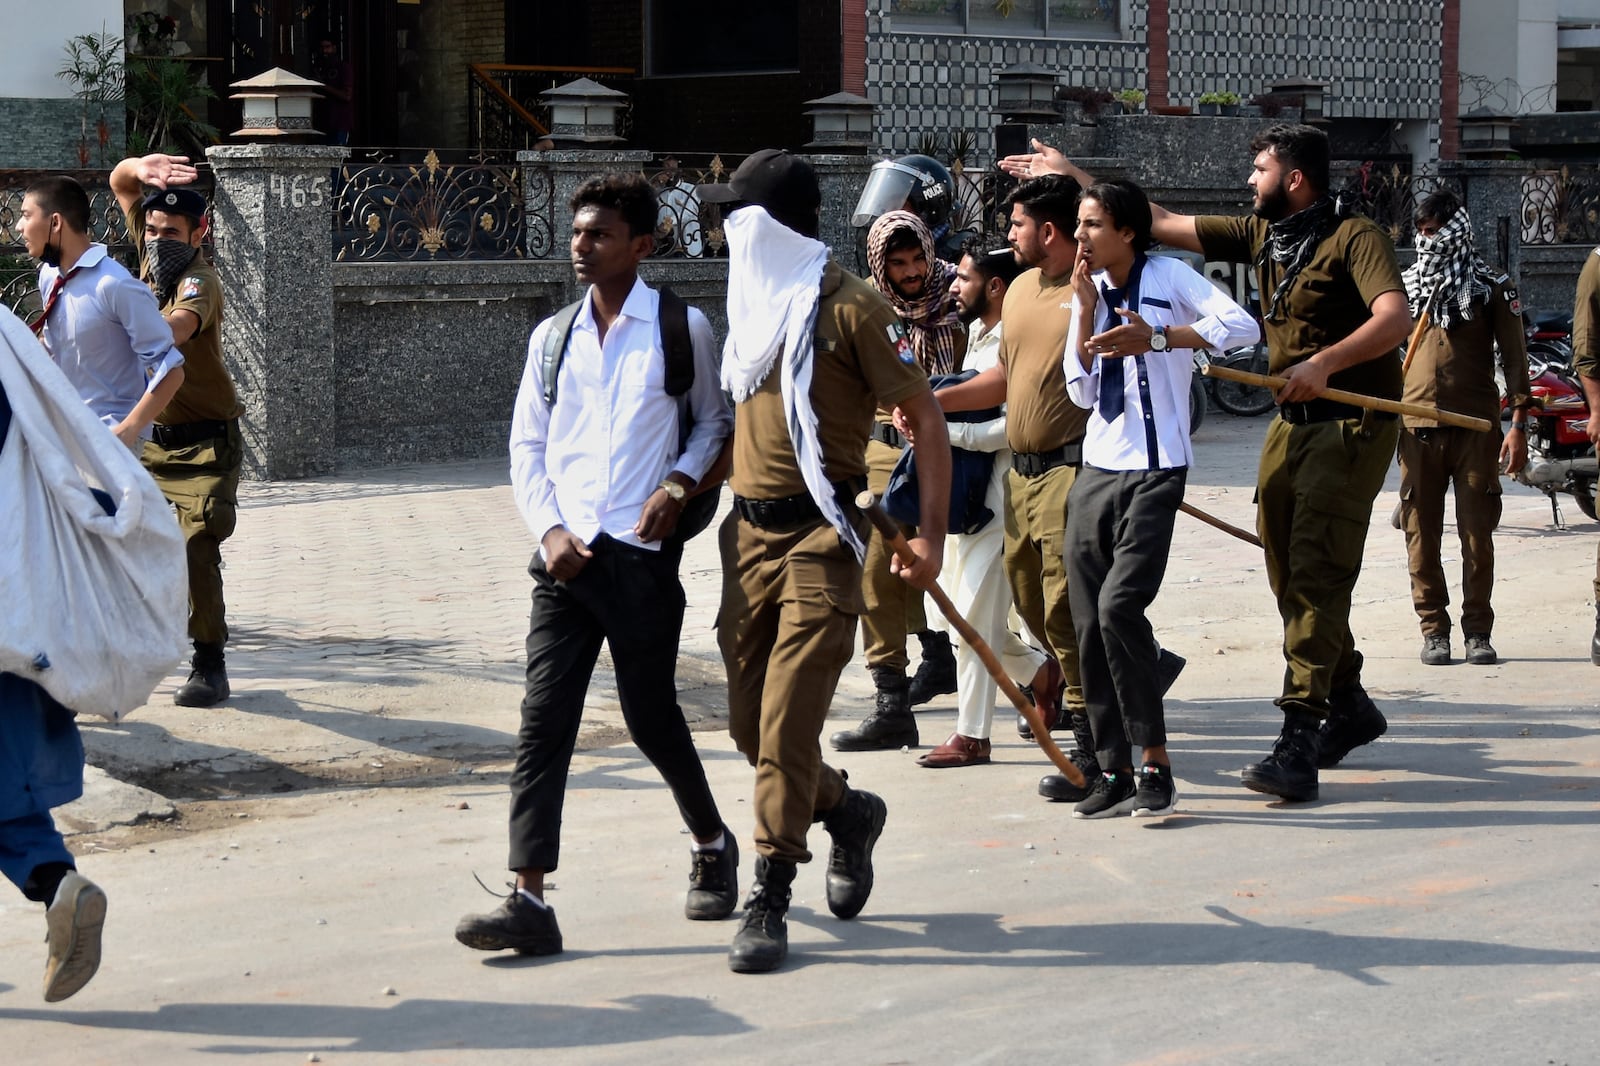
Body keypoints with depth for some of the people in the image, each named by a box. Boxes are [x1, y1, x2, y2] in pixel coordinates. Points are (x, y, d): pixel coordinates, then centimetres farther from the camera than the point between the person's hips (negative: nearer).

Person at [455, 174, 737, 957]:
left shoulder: (683, 330, 1)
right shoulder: (552, 338, 11)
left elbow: (716, 420, 11)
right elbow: (526, 446, 13)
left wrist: (680, 484, -7)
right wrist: (550, 529, -2)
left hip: (644, 552, -3)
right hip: (566, 554, 3)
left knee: (651, 717, 7)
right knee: (542, 719, -7)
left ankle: (714, 846, 34)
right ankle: (528, 901, -10)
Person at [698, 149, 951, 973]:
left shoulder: (847, 308, -9)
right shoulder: (754, 301, 14)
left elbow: (924, 417, -8)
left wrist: (931, 534, -11)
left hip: (819, 537, -8)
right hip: (748, 532, 8)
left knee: (786, 725, -11)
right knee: (749, 722, 10)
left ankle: (769, 900, -4)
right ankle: (847, 813, 34)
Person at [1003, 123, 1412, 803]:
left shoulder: (1354, 239, -12)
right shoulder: (1261, 235, 11)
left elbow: (1396, 317, -26)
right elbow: (1163, 223, 16)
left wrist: (1325, 362, -36)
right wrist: (1074, 176, 17)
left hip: (1351, 423, -8)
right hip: (1292, 422, 8)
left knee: (1315, 573, -15)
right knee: (1287, 573, 10)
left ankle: (1299, 738, -20)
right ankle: (1349, 707, 26)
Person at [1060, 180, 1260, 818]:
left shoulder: (1168, 278, -3)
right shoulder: (1089, 292, 14)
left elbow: (1243, 326, -18)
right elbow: (1081, 392, 6)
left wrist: (1158, 337, -26)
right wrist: (1087, 310, -2)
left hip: (1155, 471, -6)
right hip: (1096, 471, 6)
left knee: (1119, 605, -21)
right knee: (1088, 623, 2)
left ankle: (1155, 765, -13)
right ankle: (1113, 771, 9)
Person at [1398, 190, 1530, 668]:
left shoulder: (1492, 288, 4)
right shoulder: (1405, 286, 11)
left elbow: (1514, 357, 3)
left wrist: (1519, 424, -4)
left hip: (1477, 426, -2)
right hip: (1418, 426, 2)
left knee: (1477, 531, -1)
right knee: (1422, 533, 2)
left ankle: (1477, 630, 7)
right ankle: (1434, 630, 9)